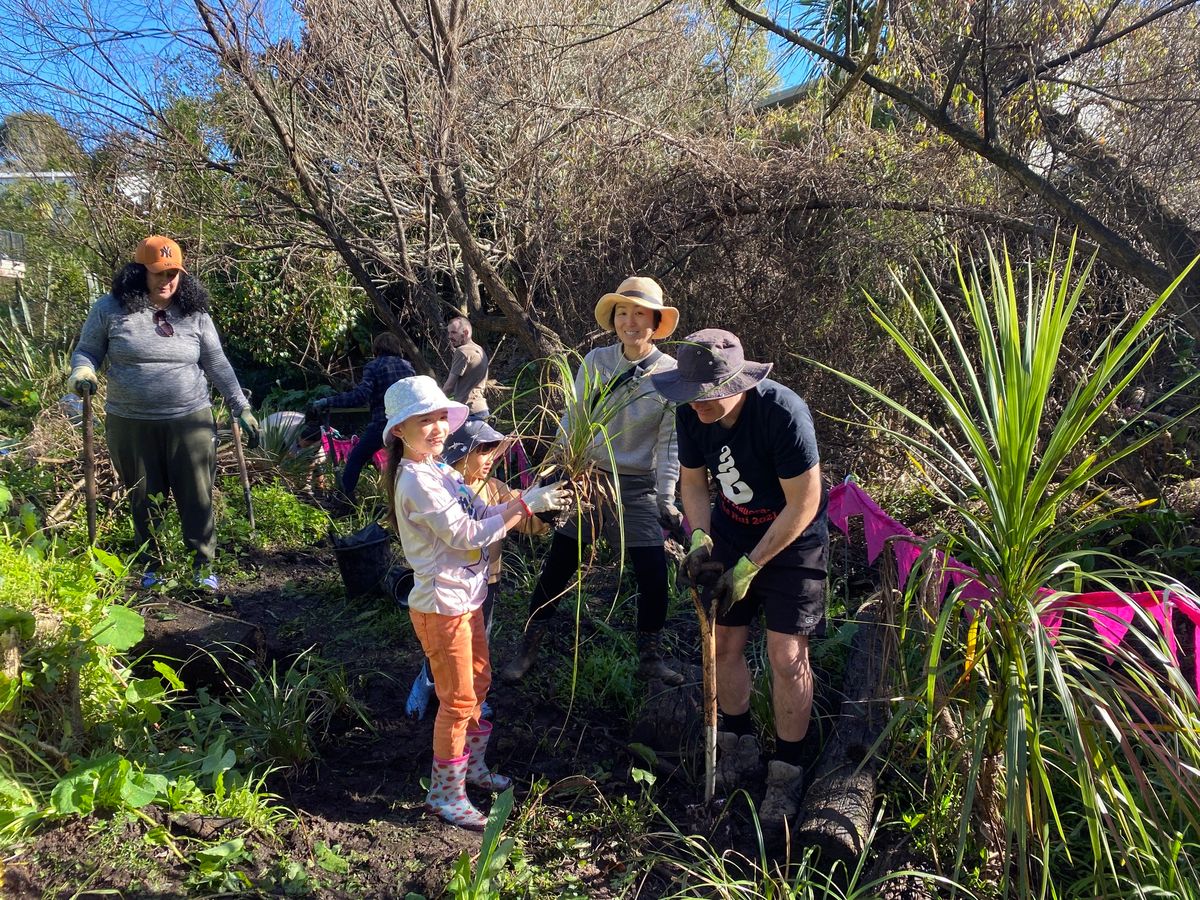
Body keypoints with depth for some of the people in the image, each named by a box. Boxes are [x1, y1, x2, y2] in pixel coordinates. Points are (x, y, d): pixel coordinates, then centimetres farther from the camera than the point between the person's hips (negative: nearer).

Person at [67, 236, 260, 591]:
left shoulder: (194, 314, 2)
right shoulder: (110, 309, -2)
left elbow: (218, 366, 7)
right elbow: (86, 352, 7)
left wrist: (242, 409, 6)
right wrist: (82, 373, -16)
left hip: (189, 422, 0)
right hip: (131, 425, 0)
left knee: (197, 498, 3)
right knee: (144, 500, 13)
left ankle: (203, 567, 17)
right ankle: (149, 568, 29)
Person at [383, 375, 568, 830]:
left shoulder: (440, 472, 8)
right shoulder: (417, 481, -22)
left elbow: (484, 514, 4)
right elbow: (468, 534, -25)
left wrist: (527, 502, -10)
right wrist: (524, 506, -23)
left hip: (467, 598, 9)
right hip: (442, 605, -9)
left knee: (478, 684, 22)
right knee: (458, 700, 2)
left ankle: (472, 767, 41)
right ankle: (444, 793, 19)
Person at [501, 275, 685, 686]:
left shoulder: (670, 373, -6)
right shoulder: (595, 362, -4)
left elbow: (669, 442, -5)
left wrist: (666, 499, -10)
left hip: (637, 486, 0)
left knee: (654, 576, 0)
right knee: (556, 568, 6)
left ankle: (650, 658, 23)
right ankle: (528, 649, 24)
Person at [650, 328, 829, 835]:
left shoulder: (782, 412, -30)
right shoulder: (692, 415, -13)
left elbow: (803, 503, -24)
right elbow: (692, 481, 4)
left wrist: (749, 567, -22)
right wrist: (700, 539, -13)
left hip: (791, 541, -5)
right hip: (732, 533, 5)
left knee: (787, 657, -6)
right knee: (722, 644, 8)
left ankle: (785, 774, 14)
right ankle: (740, 749, 30)